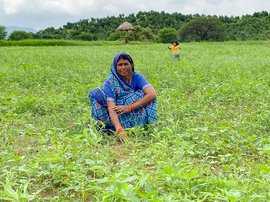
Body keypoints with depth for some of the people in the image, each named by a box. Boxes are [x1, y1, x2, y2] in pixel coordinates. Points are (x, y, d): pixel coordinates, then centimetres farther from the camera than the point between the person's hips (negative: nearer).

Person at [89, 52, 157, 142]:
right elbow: (111, 108, -25)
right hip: (116, 118, -1)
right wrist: (119, 130, -41)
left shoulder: (137, 77, -7)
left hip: (134, 116, 1)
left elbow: (152, 94, -24)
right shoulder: (110, 82, -13)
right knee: (95, 93, -19)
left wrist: (130, 107, -29)